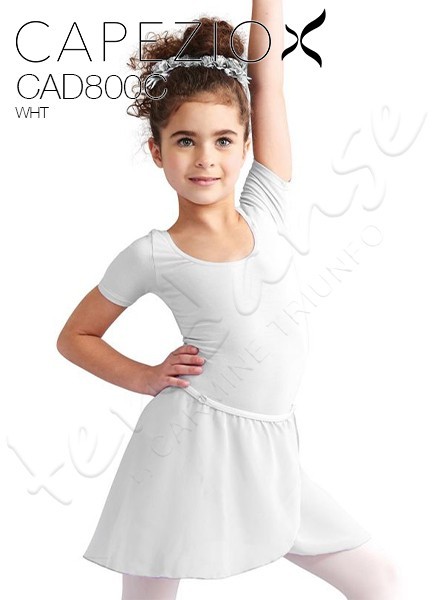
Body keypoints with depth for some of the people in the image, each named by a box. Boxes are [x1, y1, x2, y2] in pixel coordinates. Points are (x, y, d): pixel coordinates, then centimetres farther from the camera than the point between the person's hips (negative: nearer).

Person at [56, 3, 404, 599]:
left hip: (268, 448, 4)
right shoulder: (150, 256, -7)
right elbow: (75, 337, 6)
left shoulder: (266, 209, 1)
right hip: (189, 443, -3)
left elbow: (267, 82, -1)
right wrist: (145, 377, -5)